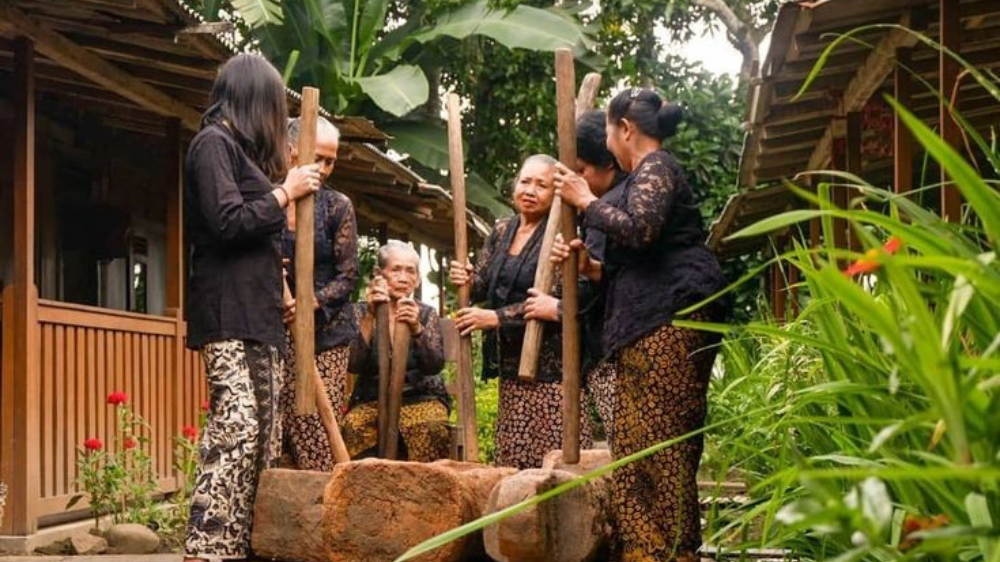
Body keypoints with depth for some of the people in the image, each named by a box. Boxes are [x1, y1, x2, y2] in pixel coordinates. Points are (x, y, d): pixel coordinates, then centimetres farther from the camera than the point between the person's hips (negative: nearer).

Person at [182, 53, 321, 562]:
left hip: (254, 313, 10)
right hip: (229, 314, -10)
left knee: (259, 433, 6)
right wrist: (285, 192, -6)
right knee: (235, 428, -18)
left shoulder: (237, 148, 21)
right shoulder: (214, 142, -6)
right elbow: (229, 222, -15)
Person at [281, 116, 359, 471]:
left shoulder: (338, 206, 4)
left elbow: (349, 276, 0)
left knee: (319, 437, -7)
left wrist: (311, 303, -16)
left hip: (327, 333, -1)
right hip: (277, 332, 1)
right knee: (285, 431, -4)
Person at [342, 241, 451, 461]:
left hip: (421, 397, 1)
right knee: (354, 426, -34)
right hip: (371, 399, -1)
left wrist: (416, 329, -27)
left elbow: (435, 366, -10)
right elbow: (354, 364, -10)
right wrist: (370, 317, -20)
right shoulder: (362, 311, 6)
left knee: (430, 427, -33)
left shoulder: (427, 314, 8)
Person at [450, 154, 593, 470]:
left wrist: (494, 318, -18)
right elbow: (484, 285, 13)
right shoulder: (502, 231, 12)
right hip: (511, 362, 7)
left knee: (555, 454, -10)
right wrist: (468, 281, -11)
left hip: (549, 360, -7)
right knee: (514, 456, 6)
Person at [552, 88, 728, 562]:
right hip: (651, 326, 11)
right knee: (640, 445, 7)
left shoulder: (654, 167, -3)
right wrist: (592, 267, 13)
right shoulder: (650, 173, 27)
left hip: (669, 323, -11)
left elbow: (638, 229, -22)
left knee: (662, 444, -11)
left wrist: (585, 201, -8)